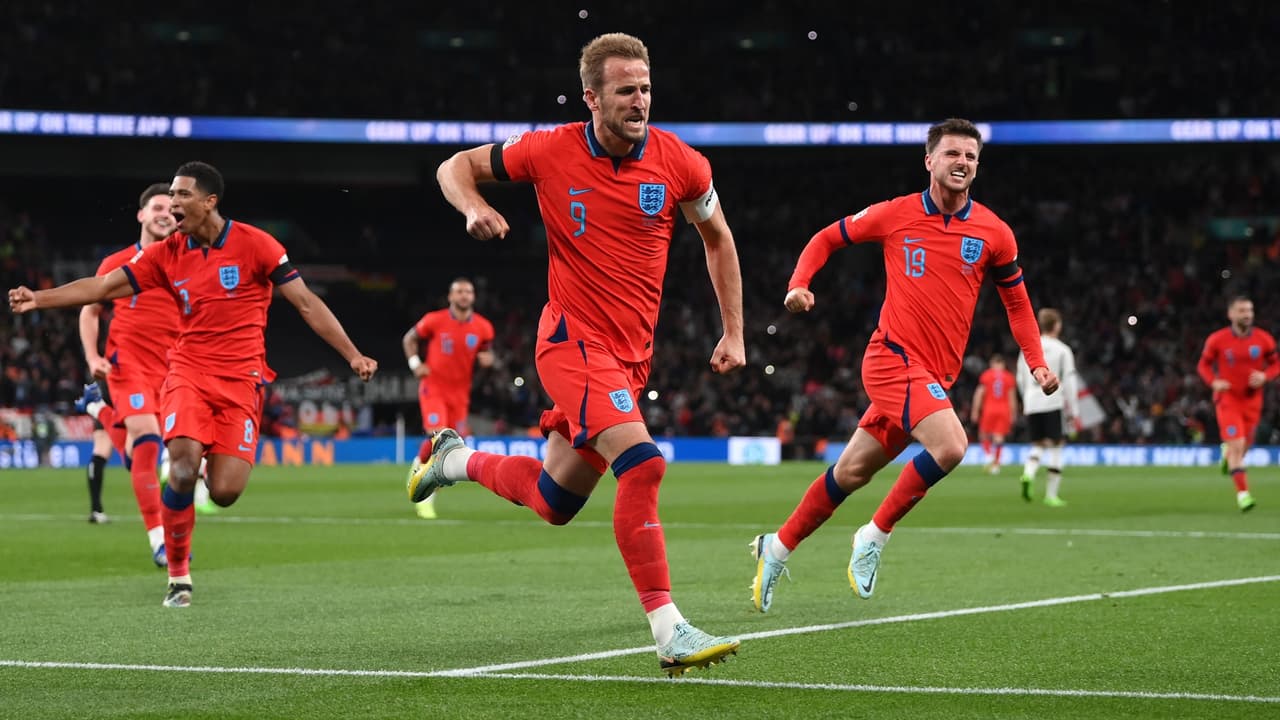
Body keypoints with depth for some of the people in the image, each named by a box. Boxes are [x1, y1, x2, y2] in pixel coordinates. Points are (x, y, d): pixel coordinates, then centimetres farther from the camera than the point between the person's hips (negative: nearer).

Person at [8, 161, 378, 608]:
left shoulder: (254, 244, -5)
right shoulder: (166, 254, 3)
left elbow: (306, 303, -3)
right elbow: (102, 287, 2)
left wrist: (353, 355, -8)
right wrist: (39, 299, -10)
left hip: (241, 378, -1)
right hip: (189, 371, 2)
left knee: (224, 493, -11)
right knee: (183, 468, -23)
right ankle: (178, 576, -5)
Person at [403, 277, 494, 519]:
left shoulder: (483, 327, -1)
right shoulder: (434, 320, -8)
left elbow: (486, 352, 14)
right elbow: (409, 339, 7)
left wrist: (488, 359, -10)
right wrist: (415, 364, -8)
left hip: (460, 392, 4)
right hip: (434, 387, -4)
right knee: (437, 435, -22)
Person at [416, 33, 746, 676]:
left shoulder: (680, 164, -4)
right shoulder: (551, 152, -8)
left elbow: (717, 237, 14)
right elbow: (456, 167, 7)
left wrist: (733, 333, 11)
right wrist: (475, 208, -15)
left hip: (631, 352, 5)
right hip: (572, 340, -5)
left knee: (554, 502, 13)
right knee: (641, 464, -26)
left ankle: (458, 459, 42)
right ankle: (669, 633, -26)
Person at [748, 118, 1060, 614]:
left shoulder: (994, 233, 5)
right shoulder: (894, 215, -2)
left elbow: (1016, 300, 16)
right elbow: (827, 238, 12)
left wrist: (1037, 363, 5)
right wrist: (799, 284, -5)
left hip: (935, 374, 4)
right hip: (895, 357, -4)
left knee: (852, 471, 11)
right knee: (950, 445, -26)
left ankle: (777, 548, 28)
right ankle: (875, 535, -8)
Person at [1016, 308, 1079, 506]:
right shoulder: (1062, 350, -3)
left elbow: (1021, 379, 15)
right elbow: (1069, 381, -5)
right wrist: (1073, 410, 0)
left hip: (1031, 403, 4)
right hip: (1053, 403, -4)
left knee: (1038, 444, 15)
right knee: (1055, 447, 1)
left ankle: (1028, 474, -15)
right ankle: (1051, 494, -3)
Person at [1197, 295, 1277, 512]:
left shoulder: (1264, 339, -3)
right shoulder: (1216, 340, -8)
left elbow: (1275, 364, 7)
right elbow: (1203, 365, 4)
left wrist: (1265, 376, -14)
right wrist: (1213, 382, -14)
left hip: (1252, 401, 3)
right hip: (1227, 399, -3)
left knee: (1244, 446, 13)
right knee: (1237, 446, -16)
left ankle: (1227, 453, 51)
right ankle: (1242, 492, -14)